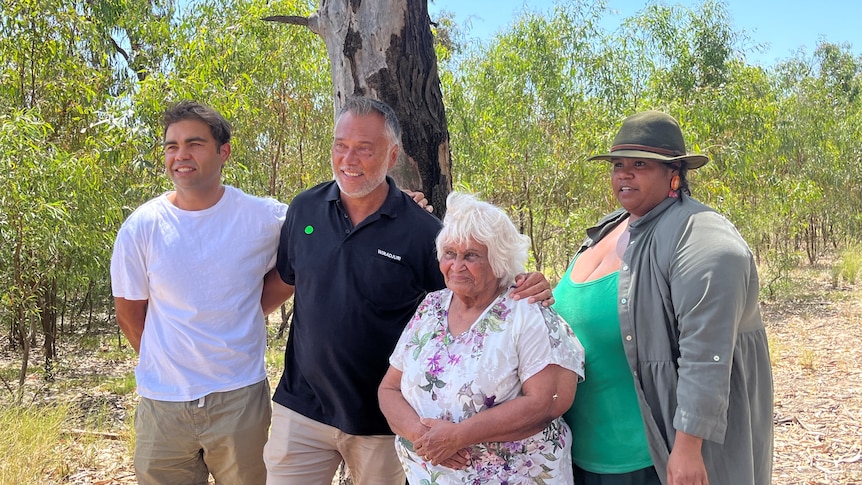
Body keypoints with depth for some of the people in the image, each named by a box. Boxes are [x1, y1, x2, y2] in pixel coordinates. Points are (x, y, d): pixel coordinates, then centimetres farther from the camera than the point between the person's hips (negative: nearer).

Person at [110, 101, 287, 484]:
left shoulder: (264, 217, -8)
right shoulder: (142, 226, -5)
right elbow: (129, 313, 5)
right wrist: (169, 365, 6)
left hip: (241, 397, 0)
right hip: (163, 401, 1)